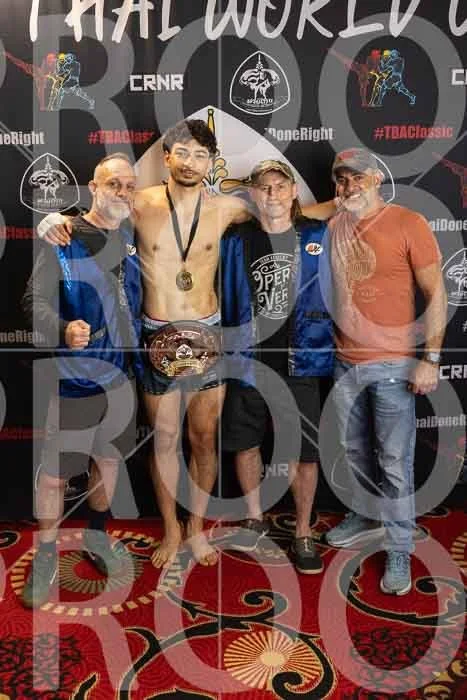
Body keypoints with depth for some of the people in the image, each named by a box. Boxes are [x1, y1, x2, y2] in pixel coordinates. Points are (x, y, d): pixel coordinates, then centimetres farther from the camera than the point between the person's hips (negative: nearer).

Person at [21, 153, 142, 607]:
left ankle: (97, 536, 39)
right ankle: (46, 557, 23)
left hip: (120, 373, 6)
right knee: (54, 473, 2)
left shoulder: (129, 238, 7)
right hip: (75, 377, -6)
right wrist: (63, 330, -35)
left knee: (109, 458, 18)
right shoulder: (64, 239, -11)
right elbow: (34, 300, -17)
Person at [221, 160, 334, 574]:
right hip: (248, 360, 2)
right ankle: (255, 518, 36)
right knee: (245, 442, 14)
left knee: (304, 452, 3)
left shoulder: (319, 238, 0)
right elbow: (226, 300, 8)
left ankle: (303, 533, 24)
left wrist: (331, 345, 4)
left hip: (300, 361, -2)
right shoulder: (236, 242, 2)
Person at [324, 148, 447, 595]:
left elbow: (436, 294, -8)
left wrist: (430, 359, -14)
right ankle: (367, 516, 39)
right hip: (344, 362, 6)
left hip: (393, 364, -5)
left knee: (395, 463, 1)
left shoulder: (408, 224, -8)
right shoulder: (333, 228, 7)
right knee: (354, 449, 18)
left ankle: (399, 551, 15)